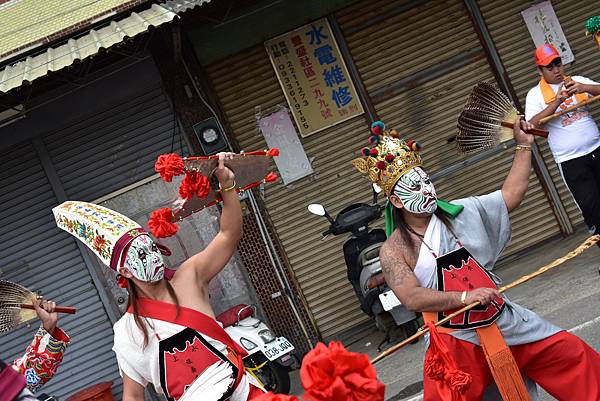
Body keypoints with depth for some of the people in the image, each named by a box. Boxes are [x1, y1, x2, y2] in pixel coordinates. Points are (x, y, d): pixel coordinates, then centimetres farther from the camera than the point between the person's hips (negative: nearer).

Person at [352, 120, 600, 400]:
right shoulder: (394, 250, -10)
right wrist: (465, 297, -25)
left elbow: (510, 195, 10)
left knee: (575, 357, 10)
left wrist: (524, 146, 9)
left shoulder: (458, 213, 4)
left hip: (506, 323, 5)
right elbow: (412, 299, -22)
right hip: (458, 343, -4)